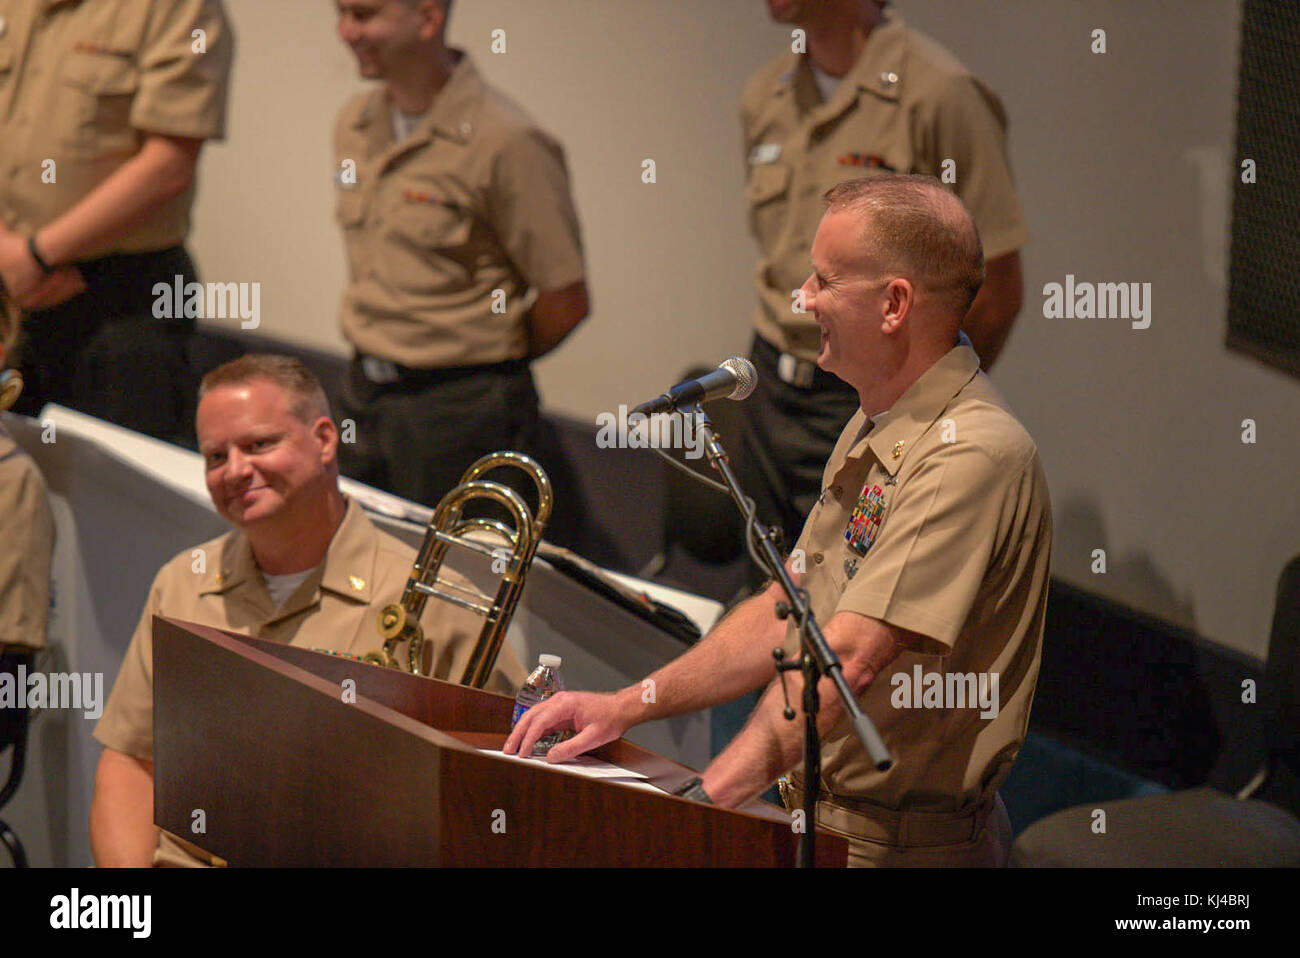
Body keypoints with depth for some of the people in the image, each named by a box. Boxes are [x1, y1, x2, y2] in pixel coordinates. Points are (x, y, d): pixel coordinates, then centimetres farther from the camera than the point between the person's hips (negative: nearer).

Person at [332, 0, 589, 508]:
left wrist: (488, 362, 0)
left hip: (460, 409, -7)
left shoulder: (505, 142, -17)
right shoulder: (354, 124, 7)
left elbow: (565, 303, -14)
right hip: (364, 395, 7)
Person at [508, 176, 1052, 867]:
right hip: (821, 822, 9)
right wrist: (624, 707, 13)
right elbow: (789, 616, 20)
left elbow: (848, 662, -26)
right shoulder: (870, 433, 16)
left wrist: (701, 801, -29)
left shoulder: (974, 454, -18)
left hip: (900, 846, -9)